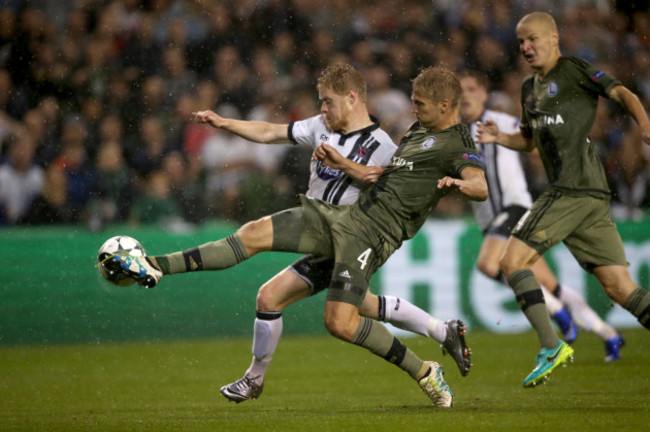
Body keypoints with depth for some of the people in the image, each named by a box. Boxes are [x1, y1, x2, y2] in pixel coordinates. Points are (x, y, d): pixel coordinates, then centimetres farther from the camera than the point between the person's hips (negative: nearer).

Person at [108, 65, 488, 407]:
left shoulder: (457, 144, -7)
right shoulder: (418, 131, 21)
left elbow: (482, 187, -25)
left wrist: (458, 182, -46)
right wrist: (344, 164, 21)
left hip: (372, 233, -9)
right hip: (350, 213, 9)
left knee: (340, 323, -18)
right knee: (255, 233, -2)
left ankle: (424, 373, 0)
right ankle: (157, 267, -2)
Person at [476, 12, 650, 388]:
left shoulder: (573, 70, 0)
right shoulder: (530, 88, 25)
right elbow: (529, 141, 35)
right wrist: (499, 138, 15)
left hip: (576, 185, -8)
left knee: (514, 260, -9)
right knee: (619, 287, 2)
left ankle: (551, 347, -11)